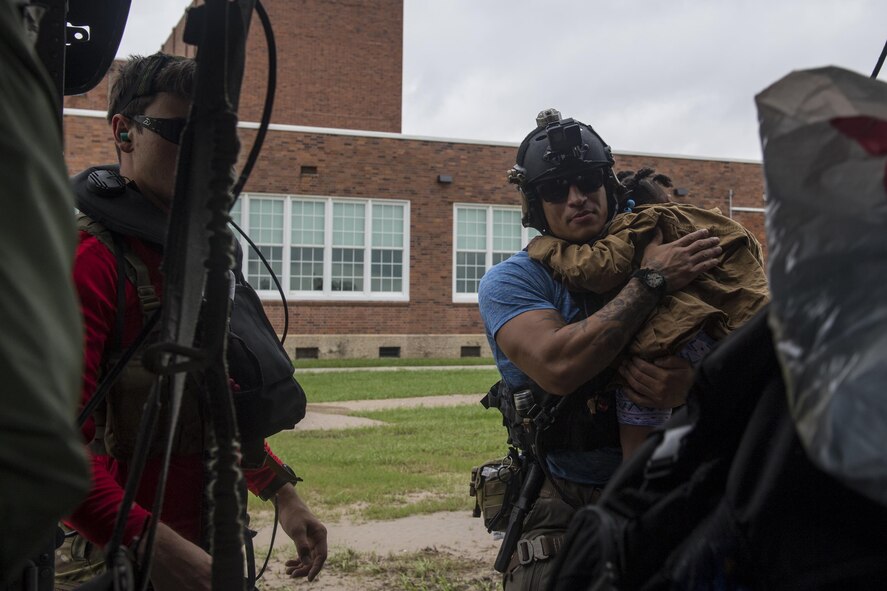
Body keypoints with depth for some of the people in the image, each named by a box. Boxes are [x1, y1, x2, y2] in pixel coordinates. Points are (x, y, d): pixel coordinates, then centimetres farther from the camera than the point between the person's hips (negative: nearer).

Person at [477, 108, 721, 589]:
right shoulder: (511, 281, -5)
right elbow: (557, 367, -25)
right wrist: (653, 281, -21)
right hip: (566, 509, -3)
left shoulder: (653, 257, 7)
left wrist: (687, 383, -24)